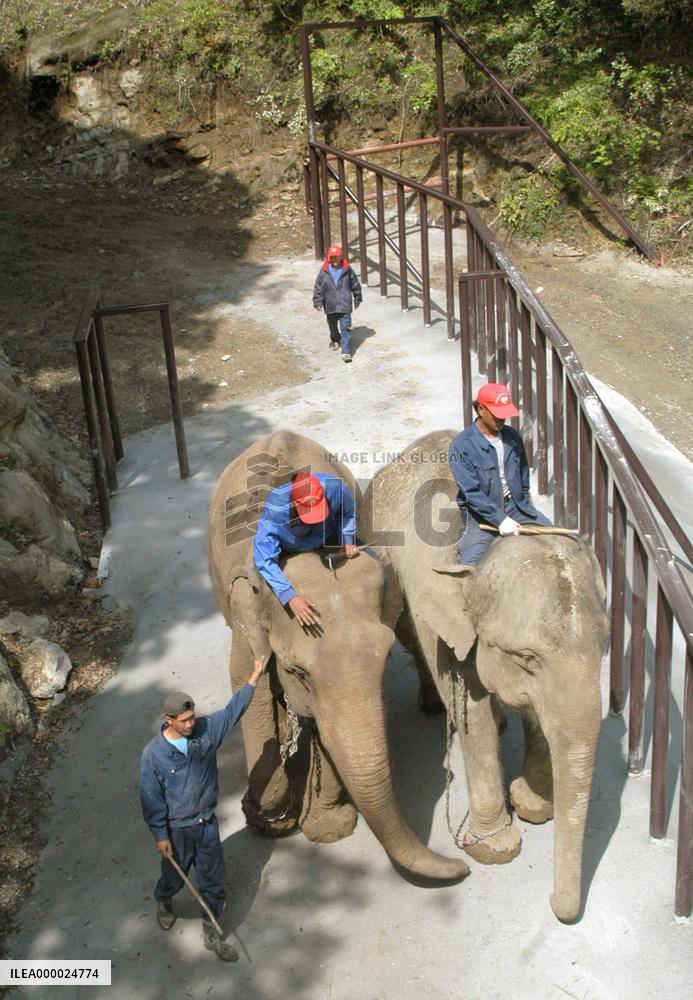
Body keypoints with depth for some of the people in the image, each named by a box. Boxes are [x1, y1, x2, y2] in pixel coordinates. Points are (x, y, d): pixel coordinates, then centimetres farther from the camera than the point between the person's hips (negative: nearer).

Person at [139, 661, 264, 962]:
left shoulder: (206, 729, -12)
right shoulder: (154, 753, -21)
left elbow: (234, 709, -1)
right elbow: (151, 797, -14)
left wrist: (254, 676, -4)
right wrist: (160, 835, -10)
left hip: (207, 823, 3)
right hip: (177, 829, -3)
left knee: (213, 880, 11)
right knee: (175, 876, 21)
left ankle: (211, 934, 31)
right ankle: (163, 904, 57)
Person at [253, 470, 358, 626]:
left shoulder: (334, 487, -37)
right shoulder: (274, 511, -44)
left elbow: (348, 512, -12)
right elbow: (265, 561, -44)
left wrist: (347, 540, -27)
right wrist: (290, 597, -54)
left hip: (326, 538, 2)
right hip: (289, 550, -2)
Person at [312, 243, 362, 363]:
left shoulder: (347, 270, -4)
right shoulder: (324, 271, -5)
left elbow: (355, 284, 7)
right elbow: (318, 287, -2)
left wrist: (357, 299, 13)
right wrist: (318, 302, -7)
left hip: (344, 305, -2)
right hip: (330, 306, 2)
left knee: (345, 328, -9)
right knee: (333, 326, 22)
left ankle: (346, 351, -11)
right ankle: (335, 340, 50)